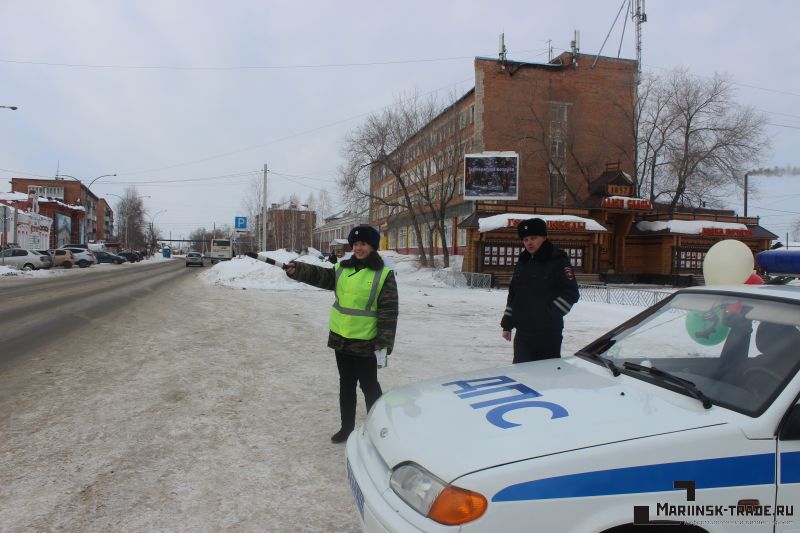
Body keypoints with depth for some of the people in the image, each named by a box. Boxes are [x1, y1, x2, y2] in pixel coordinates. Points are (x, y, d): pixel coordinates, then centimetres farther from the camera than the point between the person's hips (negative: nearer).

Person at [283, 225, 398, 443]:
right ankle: (347, 427, 31)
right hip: (340, 338, 6)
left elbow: (389, 312, -13)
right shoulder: (342, 268, 7)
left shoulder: (384, 275, -11)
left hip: (365, 343, -5)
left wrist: (384, 344, -17)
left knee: (369, 386, 6)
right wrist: (297, 270, -21)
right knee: (346, 384, 17)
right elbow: (320, 276, -2)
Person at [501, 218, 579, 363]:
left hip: (548, 333, -6)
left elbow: (571, 293, -11)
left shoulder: (558, 261, -7)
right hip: (523, 332, 6)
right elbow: (513, 295, 17)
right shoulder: (522, 262, 13)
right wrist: (507, 324, 14)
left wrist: (550, 314, -14)